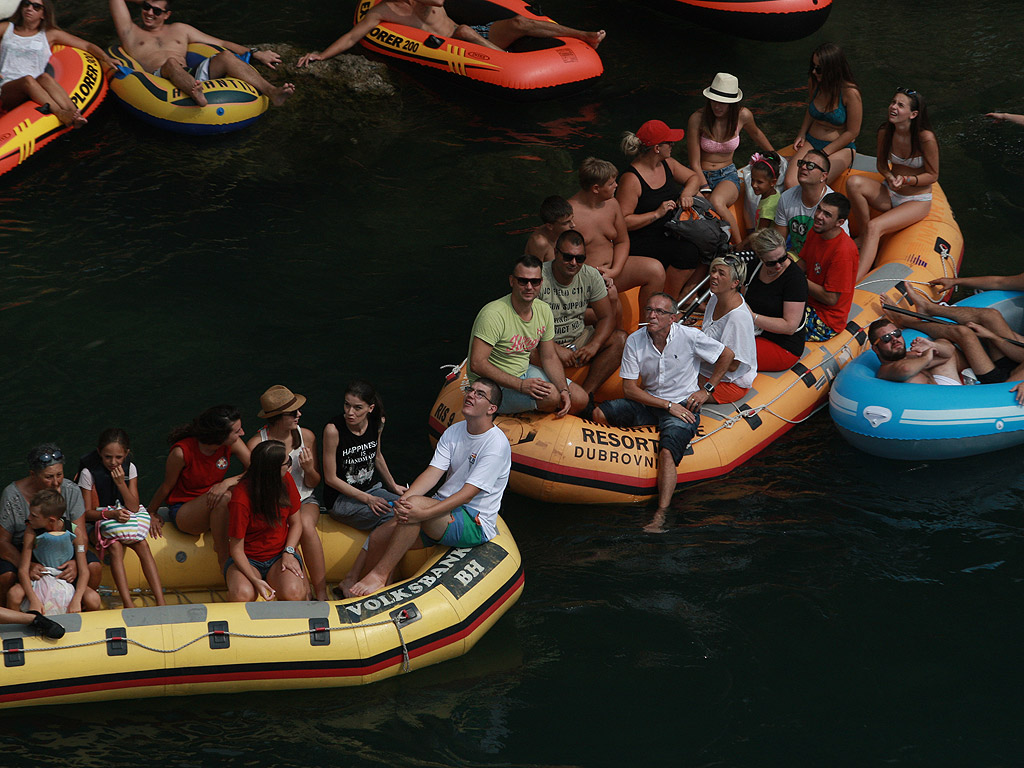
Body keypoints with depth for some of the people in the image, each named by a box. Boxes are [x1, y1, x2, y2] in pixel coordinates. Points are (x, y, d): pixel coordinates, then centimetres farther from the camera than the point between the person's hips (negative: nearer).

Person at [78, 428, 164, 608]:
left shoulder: (130, 469, -2)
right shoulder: (89, 473, -10)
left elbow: (134, 507, -7)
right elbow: (86, 512, -10)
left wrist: (121, 483, -20)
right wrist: (111, 513, -26)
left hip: (125, 518, 3)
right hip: (99, 520, -3)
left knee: (142, 545, -25)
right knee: (115, 546, -31)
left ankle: (160, 602, -31)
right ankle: (128, 604, -39)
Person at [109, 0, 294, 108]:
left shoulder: (179, 30, 32)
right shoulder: (132, 33, 23)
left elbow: (221, 44, 29)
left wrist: (254, 53, 18)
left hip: (192, 76, 4)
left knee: (225, 56, -21)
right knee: (171, 62, -37)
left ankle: (272, 92, -44)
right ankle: (196, 95, -72)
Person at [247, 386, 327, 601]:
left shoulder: (306, 437, -3)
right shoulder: (257, 444, -12)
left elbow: (313, 484, 6)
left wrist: (309, 469, -16)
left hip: (305, 501, 2)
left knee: (306, 525, -34)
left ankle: (321, 593, -31)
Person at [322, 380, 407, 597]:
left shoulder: (377, 423, -2)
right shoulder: (334, 429, -19)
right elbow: (331, 478, -14)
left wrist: (393, 486, 21)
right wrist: (366, 499, -18)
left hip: (372, 489, 6)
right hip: (341, 499, -6)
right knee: (389, 517, -30)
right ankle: (350, 581, -26)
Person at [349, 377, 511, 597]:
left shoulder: (496, 444, -14)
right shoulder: (454, 432, 9)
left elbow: (467, 495, -22)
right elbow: (433, 472, -2)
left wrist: (423, 513, -31)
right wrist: (404, 499, -22)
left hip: (475, 525, -7)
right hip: (444, 509, 7)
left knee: (417, 503, -32)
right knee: (378, 538, -10)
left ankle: (379, 574, -25)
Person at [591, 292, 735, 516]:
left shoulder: (689, 336, -11)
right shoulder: (635, 341, -5)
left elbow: (726, 355, 4)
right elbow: (629, 388, -6)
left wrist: (707, 390, 1)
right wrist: (667, 405, -14)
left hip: (683, 405, -4)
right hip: (648, 403, 4)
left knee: (667, 453, -31)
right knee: (600, 414, -17)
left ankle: (662, 512, -40)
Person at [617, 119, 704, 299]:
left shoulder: (667, 164, 4)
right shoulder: (631, 179, -20)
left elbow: (694, 177, 19)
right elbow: (622, 221, -23)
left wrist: (686, 194, -3)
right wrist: (656, 214, -25)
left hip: (669, 235, 8)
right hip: (642, 242, -8)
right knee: (688, 252, -28)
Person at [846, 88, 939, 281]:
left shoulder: (925, 138, -21)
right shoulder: (885, 132, -7)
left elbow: (933, 175, -9)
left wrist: (906, 180, -24)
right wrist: (889, 176, -13)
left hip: (917, 201, -5)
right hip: (889, 194, 5)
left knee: (875, 227, -30)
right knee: (854, 183, -25)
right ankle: (865, 241, -11)